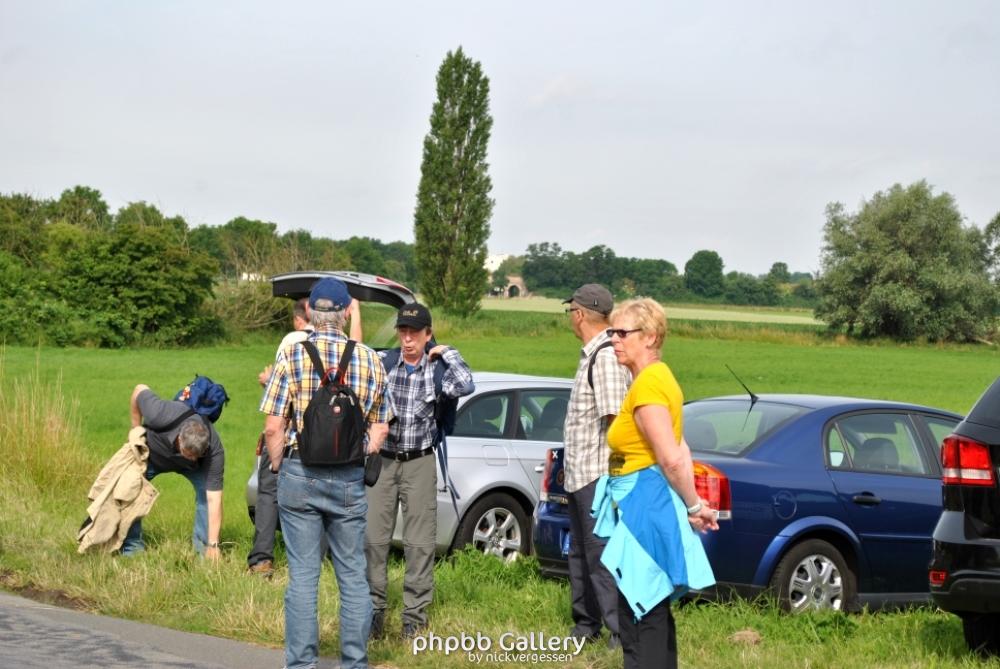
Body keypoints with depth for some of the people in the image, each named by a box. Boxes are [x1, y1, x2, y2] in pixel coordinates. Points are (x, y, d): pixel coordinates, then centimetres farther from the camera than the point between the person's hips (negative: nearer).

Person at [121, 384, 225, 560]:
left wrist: (213, 545, -41)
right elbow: (140, 390, -24)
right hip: (152, 453, 1)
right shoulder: (161, 417, -45)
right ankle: (132, 548, 0)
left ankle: (203, 547, -10)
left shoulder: (214, 450, -41)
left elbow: (214, 499, -39)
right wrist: (136, 430, -14)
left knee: (207, 492, -23)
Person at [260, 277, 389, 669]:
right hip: (350, 479, 2)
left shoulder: (291, 356, -5)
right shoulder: (369, 359, 3)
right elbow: (380, 428, 7)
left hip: (300, 475, -2)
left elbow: (273, 428, -7)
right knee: (353, 574, 9)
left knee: (303, 574, 3)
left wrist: (279, 470, 7)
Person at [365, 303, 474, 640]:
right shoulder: (382, 362, 0)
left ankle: (414, 615, 9)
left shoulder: (437, 369, 0)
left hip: (419, 463, 0)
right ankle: (373, 609, 11)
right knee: (373, 538, -1)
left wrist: (447, 352, -8)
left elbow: (465, 386, -17)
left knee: (419, 543, 2)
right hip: (382, 460, 0)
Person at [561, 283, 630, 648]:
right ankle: (586, 626, 29)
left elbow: (615, 419, -23)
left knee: (602, 556, -9)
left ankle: (623, 634, -7)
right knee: (581, 553, 18)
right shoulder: (591, 354, 13)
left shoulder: (606, 355, -18)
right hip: (580, 475, 11)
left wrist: (613, 472, -24)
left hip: (597, 476, -11)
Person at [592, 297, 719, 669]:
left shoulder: (648, 385, -18)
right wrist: (693, 504, 9)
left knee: (640, 621, -7)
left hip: (644, 510, -11)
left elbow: (672, 460, -22)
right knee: (654, 617, 17)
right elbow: (680, 453, 14)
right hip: (649, 504, 11)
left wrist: (693, 506, -10)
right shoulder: (658, 378, 14)